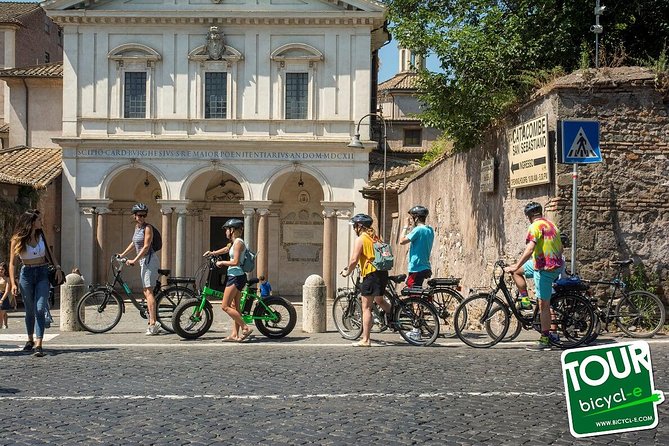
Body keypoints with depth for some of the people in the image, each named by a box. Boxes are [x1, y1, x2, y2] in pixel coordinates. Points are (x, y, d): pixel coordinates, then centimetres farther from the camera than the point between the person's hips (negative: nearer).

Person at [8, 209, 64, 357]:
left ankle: (38, 345, -16)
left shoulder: (41, 236, 5)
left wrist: (57, 267, 4)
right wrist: (13, 283, -12)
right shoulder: (17, 240, -4)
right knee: (30, 311, 9)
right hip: (26, 274, -1)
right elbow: (12, 263, -3)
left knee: (40, 309, -11)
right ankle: (30, 340, 31)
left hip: (42, 274, 1)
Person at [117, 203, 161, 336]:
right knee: (145, 291, 9)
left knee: (148, 291, -14)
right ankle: (154, 323, 13)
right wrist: (122, 254, 31)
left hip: (149, 260, -9)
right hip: (143, 261, 9)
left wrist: (134, 260, -19)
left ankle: (153, 323, -18)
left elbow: (146, 247, -17)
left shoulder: (147, 227, -10)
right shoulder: (137, 227, 15)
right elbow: (134, 243, 29)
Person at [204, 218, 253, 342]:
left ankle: (246, 327, -9)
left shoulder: (238, 242, -14)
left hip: (236, 277, -10)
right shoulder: (233, 243, 15)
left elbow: (235, 262, -22)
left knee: (225, 306, -8)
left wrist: (222, 262, -10)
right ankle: (234, 335, 11)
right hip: (236, 277, 10)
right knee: (234, 307, 10)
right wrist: (212, 253, 28)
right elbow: (226, 249, 35)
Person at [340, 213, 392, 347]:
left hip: (371, 274, -8)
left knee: (366, 307, -2)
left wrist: (347, 272, 2)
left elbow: (354, 260, -15)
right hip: (383, 272, 8)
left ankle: (365, 340, -1)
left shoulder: (360, 239, -8)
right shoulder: (375, 237, 16)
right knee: (379, 300, 29)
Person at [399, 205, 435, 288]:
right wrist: (412, 227, 12)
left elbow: (402, 241, -15)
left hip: (416, 269, -9)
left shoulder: (418, 230, -16)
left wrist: (406, 227, -6)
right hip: (425, 268, 9)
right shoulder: (430, 230, 10)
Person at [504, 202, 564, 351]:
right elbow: (560, 248, 20)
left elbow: (529, 249, -27)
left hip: (544, 269, -9)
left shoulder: (535, 227, -14)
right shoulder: (551, 224, 13)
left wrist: (515, 266, -26)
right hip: (556, 265, 9)